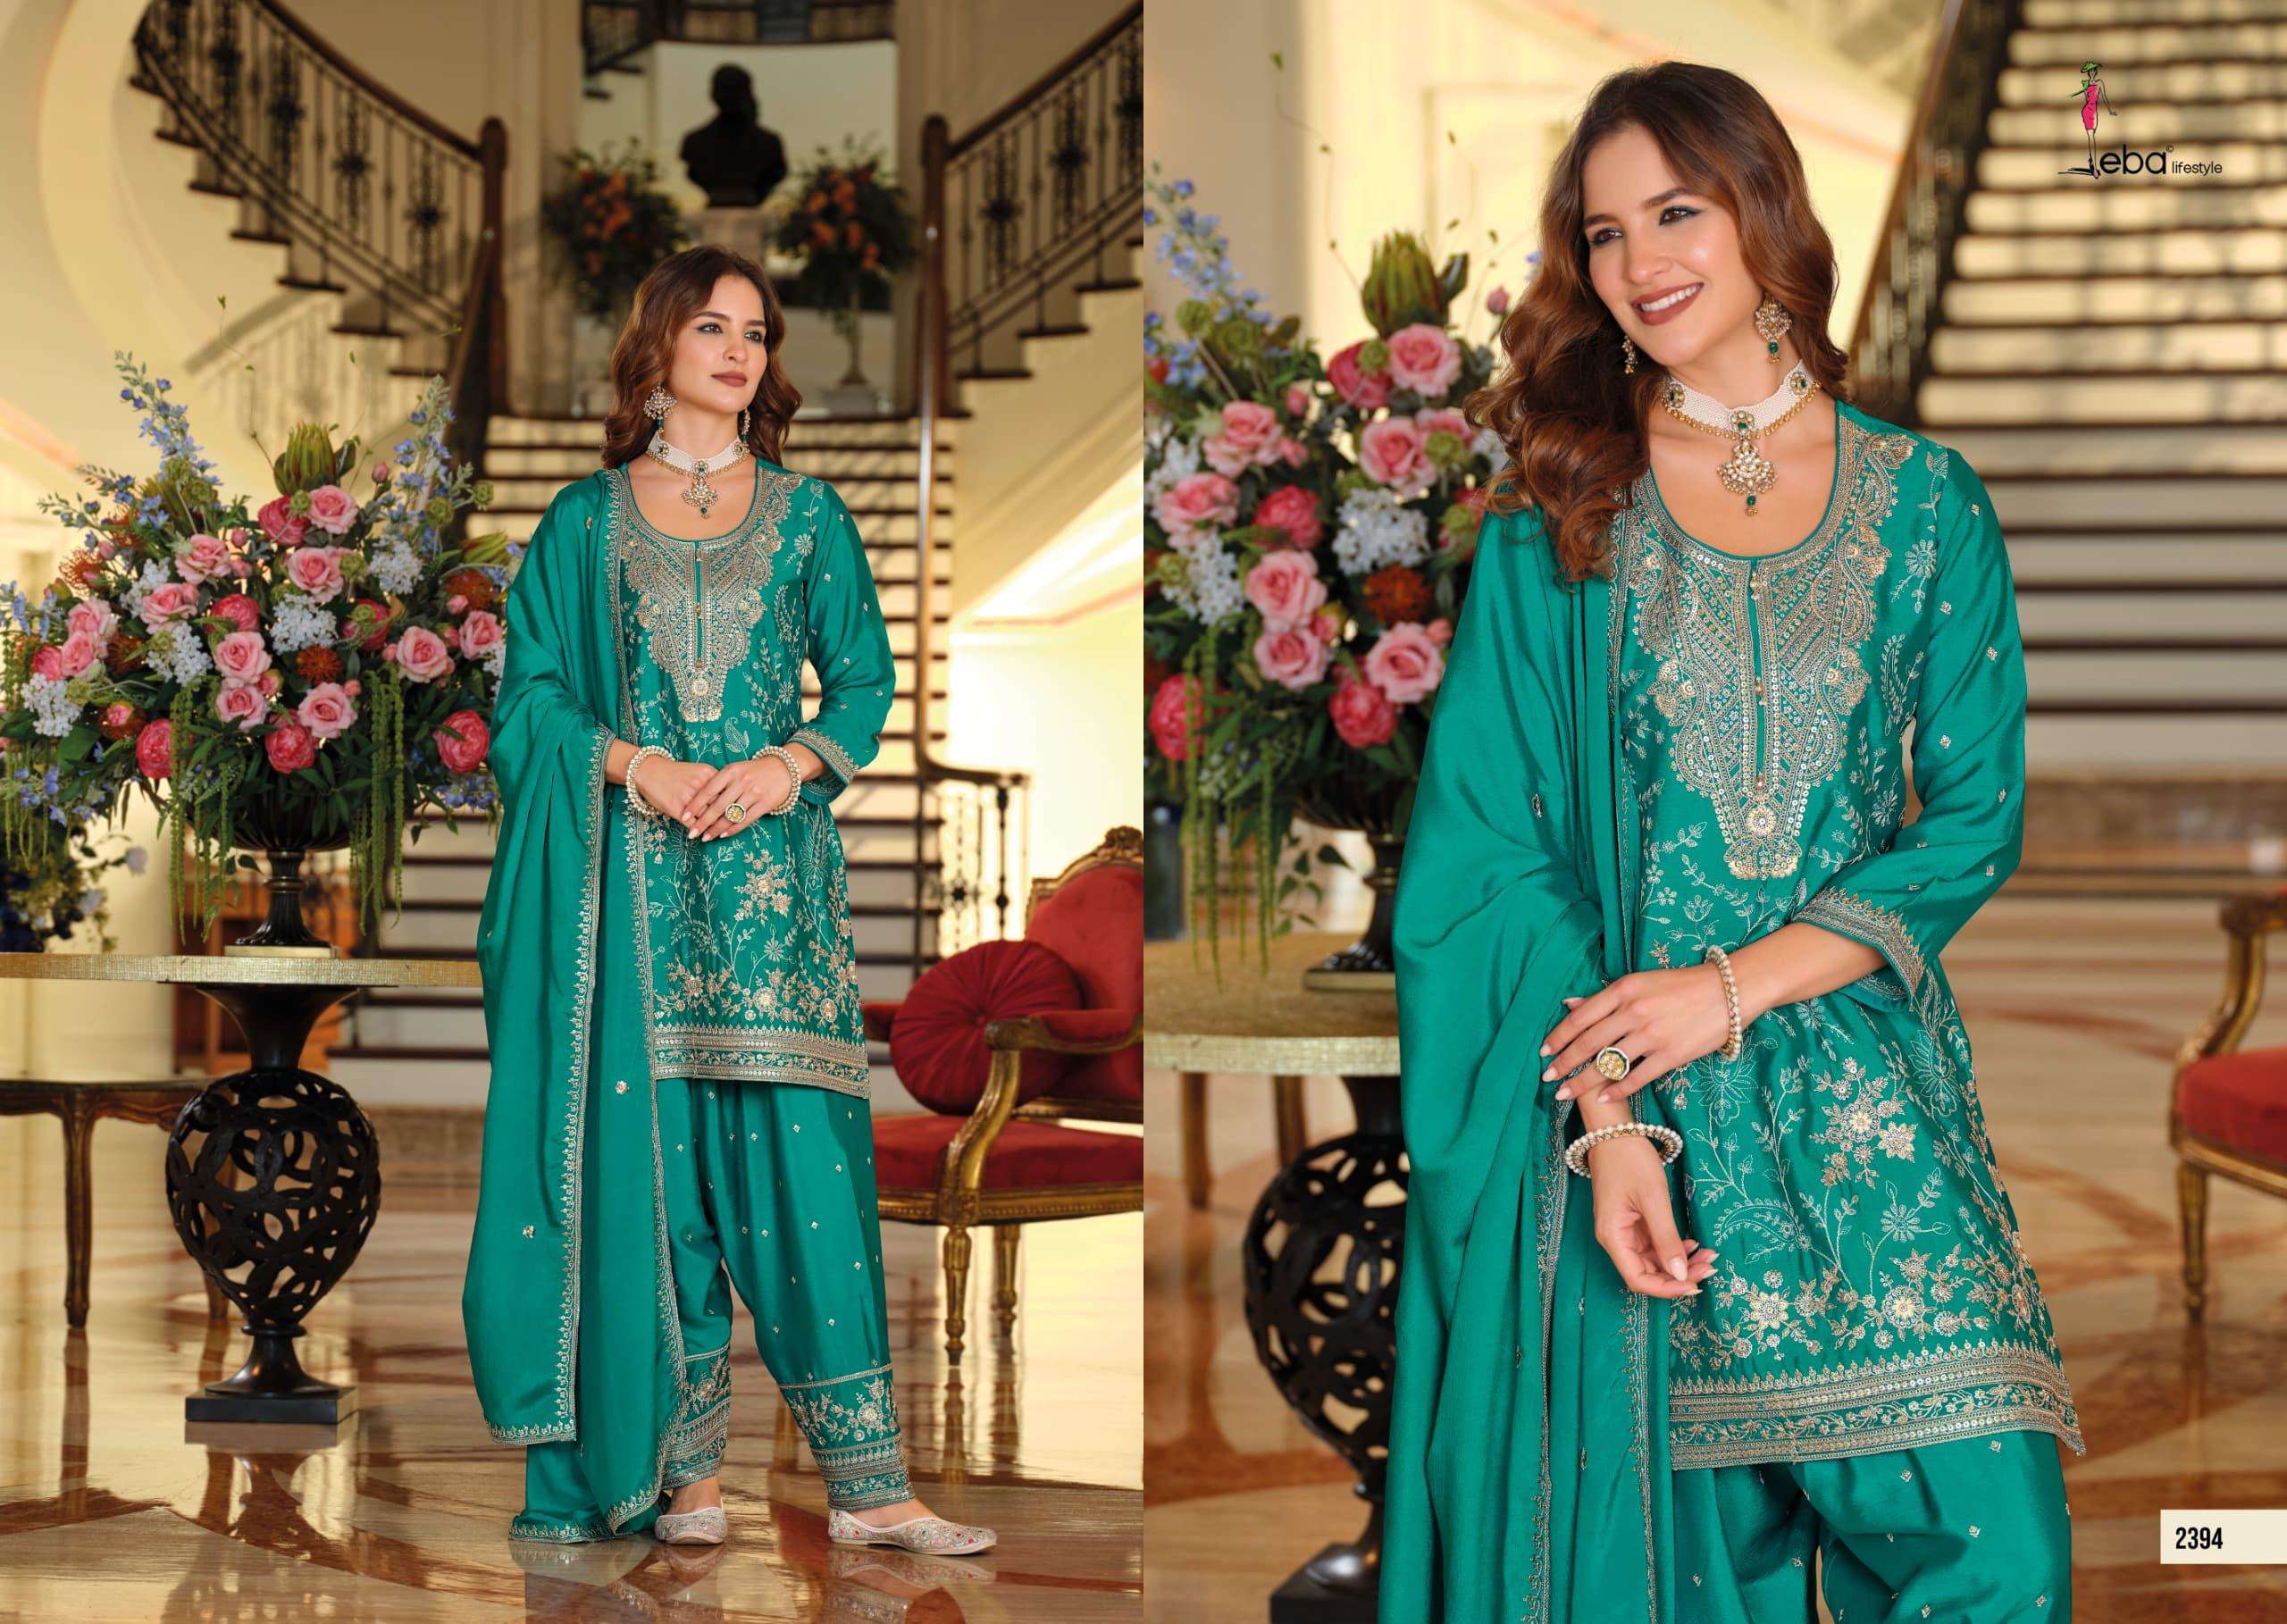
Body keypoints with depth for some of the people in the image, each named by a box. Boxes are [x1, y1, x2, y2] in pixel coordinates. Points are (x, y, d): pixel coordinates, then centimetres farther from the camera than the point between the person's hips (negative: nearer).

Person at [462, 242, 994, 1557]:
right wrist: (636, 766, -10)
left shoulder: (809, 515, 12)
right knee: (653, 1155, -1)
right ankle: (685, 1471, 6)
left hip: (773, 860, 0)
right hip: (633, 870, 0)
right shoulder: (587, 520, 10)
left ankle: (868, 1485, -6)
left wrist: (786, 764, -9)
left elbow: (866, 682, 9)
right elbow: (529, 695, 6)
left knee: (802, 1153, -7)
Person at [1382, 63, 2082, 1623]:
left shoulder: (1925, 498, 7)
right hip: (1609, 1084, 0)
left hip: (1867, 1093, 0)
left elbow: (1977, 818, 2)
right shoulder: (1559, 507, 5)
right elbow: (1492, 838, -1)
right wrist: (1604, 1118, -13)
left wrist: (1733, 990, -10)